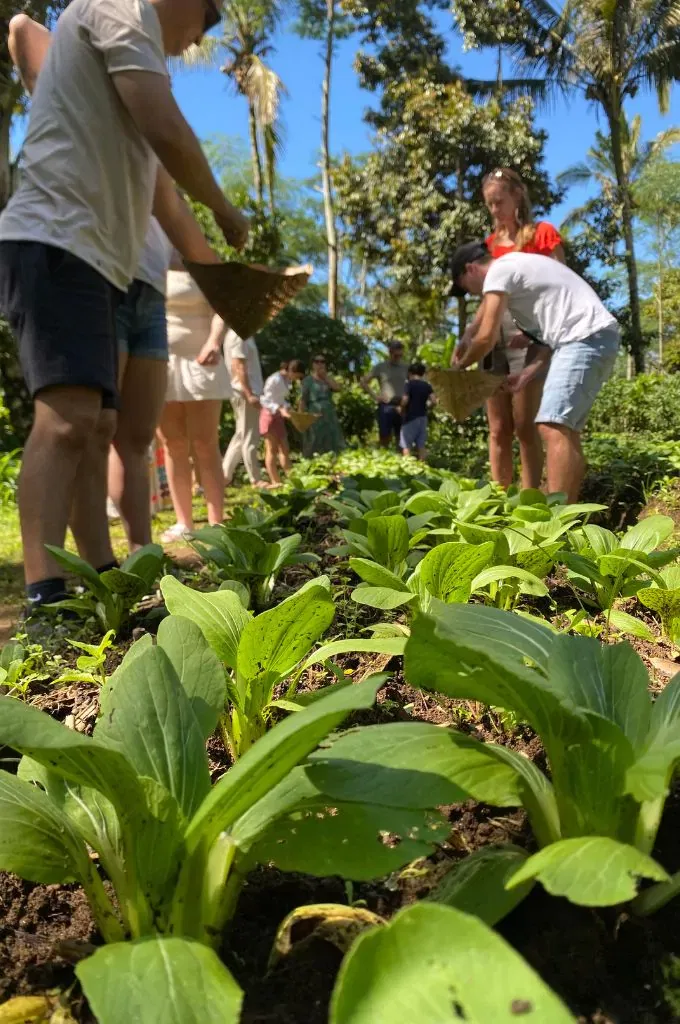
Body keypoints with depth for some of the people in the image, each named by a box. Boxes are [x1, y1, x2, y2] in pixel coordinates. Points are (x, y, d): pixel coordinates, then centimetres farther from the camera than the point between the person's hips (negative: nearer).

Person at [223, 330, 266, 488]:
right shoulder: (238, 335, -12)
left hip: (246, 392, 10)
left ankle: (225, 476, 13)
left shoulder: (242, 334, 18)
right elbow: (238, 366, -20)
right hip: (245, 392, -10)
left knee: (241, 436, 12)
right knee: (250, 438, -5)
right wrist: (249, 394, -24)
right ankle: (256, 480, -1)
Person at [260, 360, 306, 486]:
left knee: (284, 448, 6)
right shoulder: (275, 380, -19)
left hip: (278, 416, 8)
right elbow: (265, 400, -20)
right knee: (272, 449, -4)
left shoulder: (286, 380, 7)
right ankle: (275, 482, -1)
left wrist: (288, 408, 2)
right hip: (269, 414, -8)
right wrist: (280, 409, -30)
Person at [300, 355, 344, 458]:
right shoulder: (308, 380, 0)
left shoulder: (328, 379, 14)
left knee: (332, 445, 3)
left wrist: (325, 376, -4)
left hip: (329, 416, 5)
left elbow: (337, 388, -5)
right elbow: (302, 400, -5)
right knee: (314, 446, -2)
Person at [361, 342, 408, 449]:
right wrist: (375, 396, -6)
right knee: (385, 438, 0)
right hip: (386, 406, -3)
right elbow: (364, 382, 2)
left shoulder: (405, 367, 7)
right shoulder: (380, 367, -1)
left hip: (401, 406, 3)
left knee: (401, 438, 7)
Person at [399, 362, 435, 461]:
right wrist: (424, 407, 12)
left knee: (406, 445, -1)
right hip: (423, 417, 5)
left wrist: (401, 409, 0)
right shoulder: (427, 385, 6)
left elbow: (405, 400, -17)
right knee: (421, 445, 9)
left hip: (410, 417, -5)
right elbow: (433, 401, -3)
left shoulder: (409, 384, -8)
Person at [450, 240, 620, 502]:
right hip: (595, 338, 10)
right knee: (565, 429, 9)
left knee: (553, 426, -19)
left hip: (585, 337, -10)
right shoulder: (516, 267, 27)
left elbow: (487, 338, -7)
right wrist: (528, 373, 18)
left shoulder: (498, 272, -2)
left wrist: (460, 365, 12)